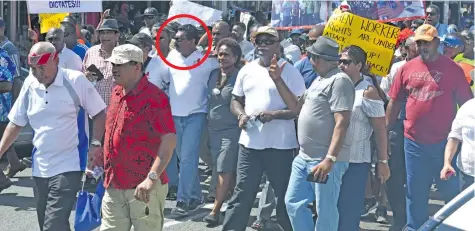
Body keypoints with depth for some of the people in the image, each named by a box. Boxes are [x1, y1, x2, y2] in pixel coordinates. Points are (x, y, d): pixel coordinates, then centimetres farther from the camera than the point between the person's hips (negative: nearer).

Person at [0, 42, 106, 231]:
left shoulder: (76, 81, -10)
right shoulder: (30, 84, 3)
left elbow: (99, 114, -3)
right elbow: (16, 123, 11)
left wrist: (95, 144, -15)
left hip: (68, 166, -5)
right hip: (40, 167, 6)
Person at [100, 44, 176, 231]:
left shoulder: (154, 97, -14)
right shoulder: (116, 92, 11)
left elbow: (169, 140, -21)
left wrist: (152, 178, -29)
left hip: (143, 188, -7)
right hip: (114, 186, 7)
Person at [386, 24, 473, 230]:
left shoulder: (452, 69, -4)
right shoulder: (407, 68, 4)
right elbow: (394, 102, 9)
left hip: (444, 141, -2)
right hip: (413, 141, 3)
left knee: (452, 191, 8)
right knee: (415, 194, 13)